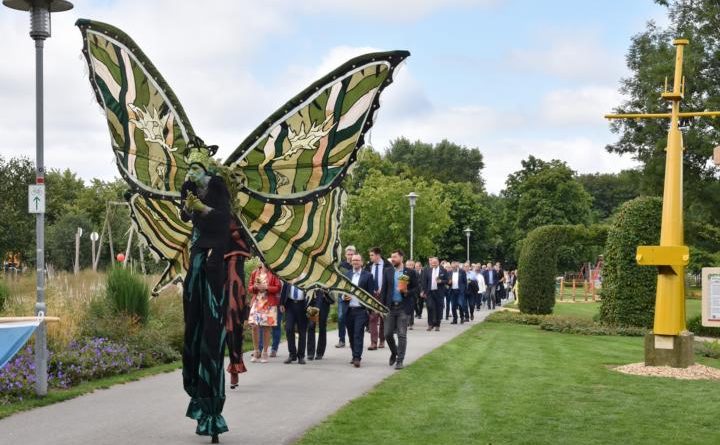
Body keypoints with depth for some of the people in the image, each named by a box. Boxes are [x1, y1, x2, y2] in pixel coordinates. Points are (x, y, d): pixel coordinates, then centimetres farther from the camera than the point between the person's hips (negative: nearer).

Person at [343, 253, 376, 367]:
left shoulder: (368, 275, 0)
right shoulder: (347, 275, 13)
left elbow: (371, 293, -1)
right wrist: (344, 297, -6)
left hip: (361, 310, -4)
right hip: (349, 310, 4)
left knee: (358, 334, -10)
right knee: (351, 335, 9)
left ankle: (357, 358, -12)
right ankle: (354, 356, 21)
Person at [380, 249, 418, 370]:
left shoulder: (410, 272, -1)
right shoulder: (387, 272, 6)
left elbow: (416, 288, 3)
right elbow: (384, 290, 6)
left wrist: (406, 292, -17)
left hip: (404, 307, -3)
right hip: (390, 307, 3)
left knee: (402, 335, -2)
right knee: (388, 334, 3)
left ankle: (400, 360, 7)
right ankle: (394, 353, 29)